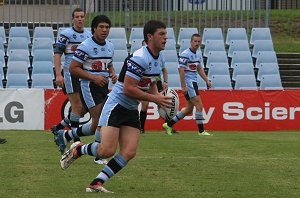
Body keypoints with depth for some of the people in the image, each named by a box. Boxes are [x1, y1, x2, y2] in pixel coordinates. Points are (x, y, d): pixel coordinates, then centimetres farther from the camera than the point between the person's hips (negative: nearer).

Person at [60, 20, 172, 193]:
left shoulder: (160, 60, 8)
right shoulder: (140, 58, -22)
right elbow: (128, 89, -26)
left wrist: (158, 97, 4)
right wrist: (154, 99, -22)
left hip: (132, 111, 9)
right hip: (116, 105, -9)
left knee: (129, 152, -7)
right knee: (107, 151, -18)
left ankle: (96, 184, -3)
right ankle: (77, 150, 12)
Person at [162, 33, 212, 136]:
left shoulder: (198, 54, 13)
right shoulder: (185, 54, -13)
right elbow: (181, 70, -16)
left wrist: (207, 80, 11)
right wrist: (183, 86, -20)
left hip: (194, 82, 9)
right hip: (188, 82, -9)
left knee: (189, 109, 11)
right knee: (199, 105, -11)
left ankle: (169, 124, 20)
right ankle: (201, 131, -5)